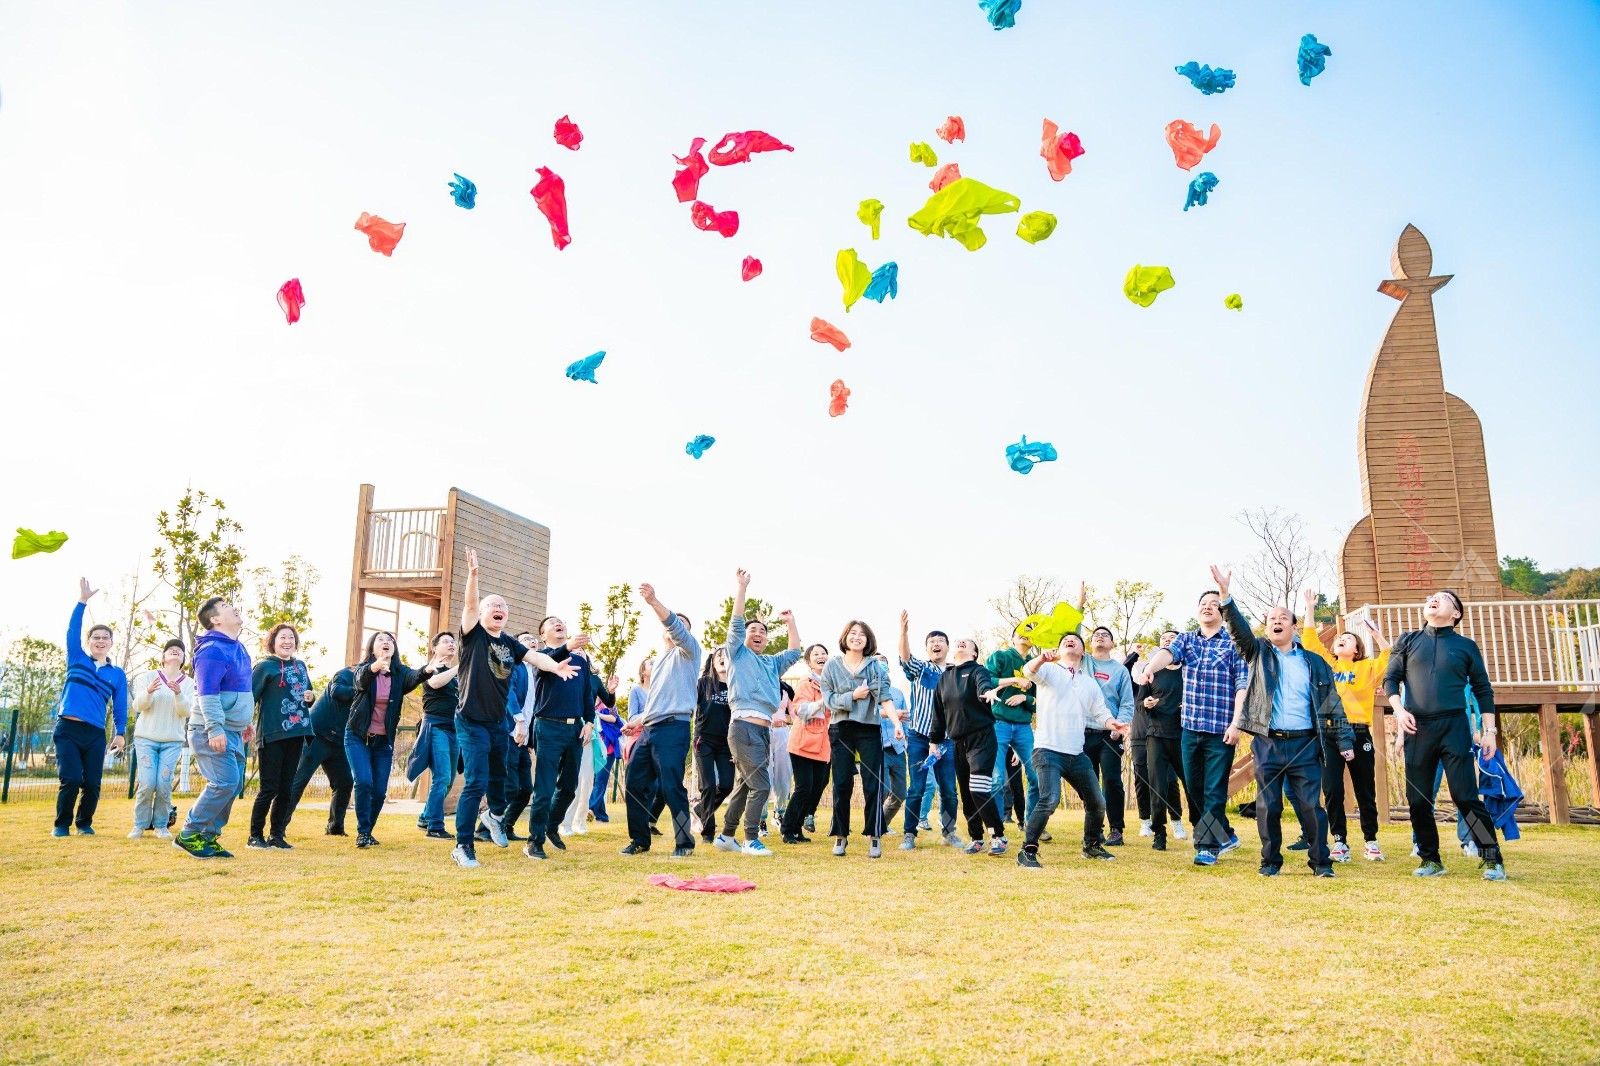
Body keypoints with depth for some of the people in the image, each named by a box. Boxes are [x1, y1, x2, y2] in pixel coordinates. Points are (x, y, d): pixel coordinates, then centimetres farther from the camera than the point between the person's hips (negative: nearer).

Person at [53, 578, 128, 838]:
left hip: (95, 735, 2)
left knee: (92, 783, -1)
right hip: (67, 729, -2)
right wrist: (83, 601, -12)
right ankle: (62, 824, 7)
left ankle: (84, 823, 20)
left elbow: (120, 706, 8)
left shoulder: (117, 674, 10)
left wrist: (121, 733, -3)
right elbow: (72, 631, -3)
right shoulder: (77, 659, 9)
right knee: (71, 779, -12)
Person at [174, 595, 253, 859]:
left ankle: (209, 837, 16)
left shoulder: (237, 648, 15)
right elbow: (207, 693, -22)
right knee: (224, 782, -14)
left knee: (233, 784, 8)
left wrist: (245, 721, 25)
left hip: (232, 732, 10)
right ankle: (189, 835, -2)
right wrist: (215, 729, -28)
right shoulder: (213, 650, -15)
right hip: (212, 732, -9)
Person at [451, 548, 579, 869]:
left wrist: (556, 666, -29)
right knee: (476, 782, -12)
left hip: (498, 722, 6)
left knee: (498, 776, 20)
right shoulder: (473, 635, -7)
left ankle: (495, 815, 49)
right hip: (471, 722, -6)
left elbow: (535, 657, -8)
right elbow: (469, 605, -23)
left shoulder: (510, 644, 6)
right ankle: (462, 846, -2)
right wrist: (473, 574, -39)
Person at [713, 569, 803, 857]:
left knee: (743, 786, 11)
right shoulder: (738, 654, 8)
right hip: (744, 726, -7)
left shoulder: (772, 663, 26)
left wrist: (790, 623, 28)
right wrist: (742, 587, -5)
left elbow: (795, 652, 28)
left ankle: (725, 836, 20)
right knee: (760, 784, -13)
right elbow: (736, 622, -2)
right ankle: (751, 840, -7)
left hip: (764, 730, 8)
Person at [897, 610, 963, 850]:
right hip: (918, 737, -2)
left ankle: (949, 832, 20)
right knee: (916, 788, -3)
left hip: (945, 740, 3)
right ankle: (909, 834, 6)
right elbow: (905, 657, -18)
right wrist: (904, 632, -37)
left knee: (949, 789, 4)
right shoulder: (920, 669, 4)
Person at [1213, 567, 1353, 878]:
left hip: (1305, 744, 0)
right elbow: (1238, 629, -9)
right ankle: (1270, 860, 15)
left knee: (1311, 805, 1)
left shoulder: (1314, 663, 11)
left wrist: (1344, 741, 3)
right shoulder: (1258, 653, 9)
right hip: (1267, 743, 0)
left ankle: (1320, 861, 13)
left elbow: (1332, 704, 11)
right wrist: (1225, 595, -24)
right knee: (1268, 805, 4)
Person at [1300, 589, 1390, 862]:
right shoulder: (1326, 664, 14)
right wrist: (1310, 609, 5)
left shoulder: (1366, 668, 10)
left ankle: (1371, 841, 19)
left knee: (1365, 791, 8)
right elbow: (1309, 641, 7)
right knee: (1332, 791, -3)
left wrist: (1377, 635, -11)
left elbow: (1390, 659, -5)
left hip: (1359, 733, -1)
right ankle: (1339, 842, 5)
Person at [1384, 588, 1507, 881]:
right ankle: (1430, 860, 15)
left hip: (1454, 727, -2)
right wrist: (1399, 710, -7)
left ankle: (1491, 859, 3)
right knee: (1418, 799, 4)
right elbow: (1390, 679, 9)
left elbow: (1483, 690, 11)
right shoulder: (1408, 641, 12)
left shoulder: (1466, 646, 9)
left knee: (1466, 796, -7)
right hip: (1416, 727, 2)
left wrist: (1489, 730, 4)